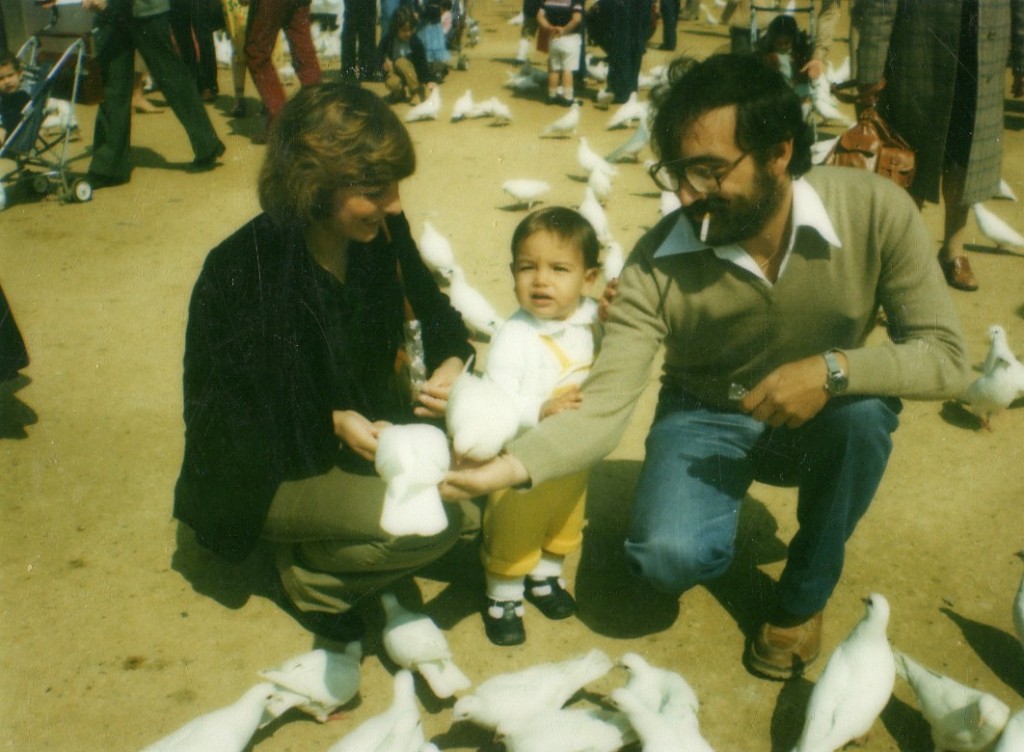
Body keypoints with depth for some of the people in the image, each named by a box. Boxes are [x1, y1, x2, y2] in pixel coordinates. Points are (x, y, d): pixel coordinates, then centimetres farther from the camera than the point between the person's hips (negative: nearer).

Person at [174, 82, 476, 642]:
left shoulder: (382, 232, -12)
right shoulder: (239, 275, -27)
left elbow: (431, 310, 3)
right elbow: (225, 416, -18)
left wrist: (452, 361, -20)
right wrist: (333, 423, -31)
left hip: (364, 420, 7)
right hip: (273, 468, -7)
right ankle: (309, 569, 3)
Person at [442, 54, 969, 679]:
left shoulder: (875, 211, -23)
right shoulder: (658, 263, -23)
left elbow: (946, 357, -21)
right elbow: (602, 408, -26)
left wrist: (833, 369, -39)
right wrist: (507, 466, -44)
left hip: (821, 419, 2)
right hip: (705, 418, -1)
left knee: (863, 410, -34)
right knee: (668, 557, -28)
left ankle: (805, 596, -6)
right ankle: (725, 503, 12)